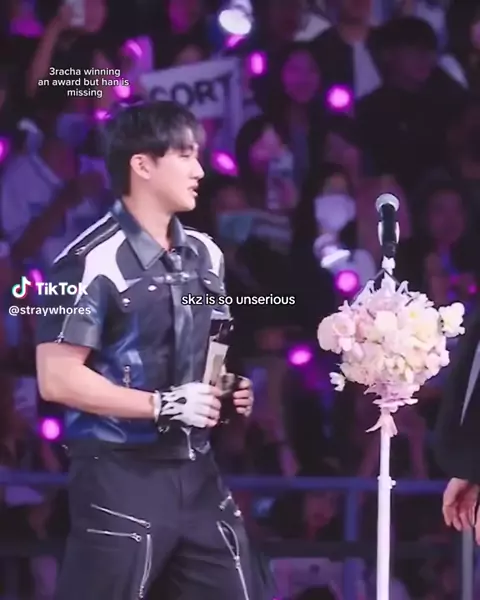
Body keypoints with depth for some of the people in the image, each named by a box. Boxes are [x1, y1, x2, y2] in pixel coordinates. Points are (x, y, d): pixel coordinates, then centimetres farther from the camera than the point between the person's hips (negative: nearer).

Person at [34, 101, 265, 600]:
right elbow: (57, 378, -17)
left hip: (196, 470, 8)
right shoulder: (94, 260, -14)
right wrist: (165, 406, -17)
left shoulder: (204, 255, 12)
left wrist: (232, 390, 4)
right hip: (122, 475, -7)